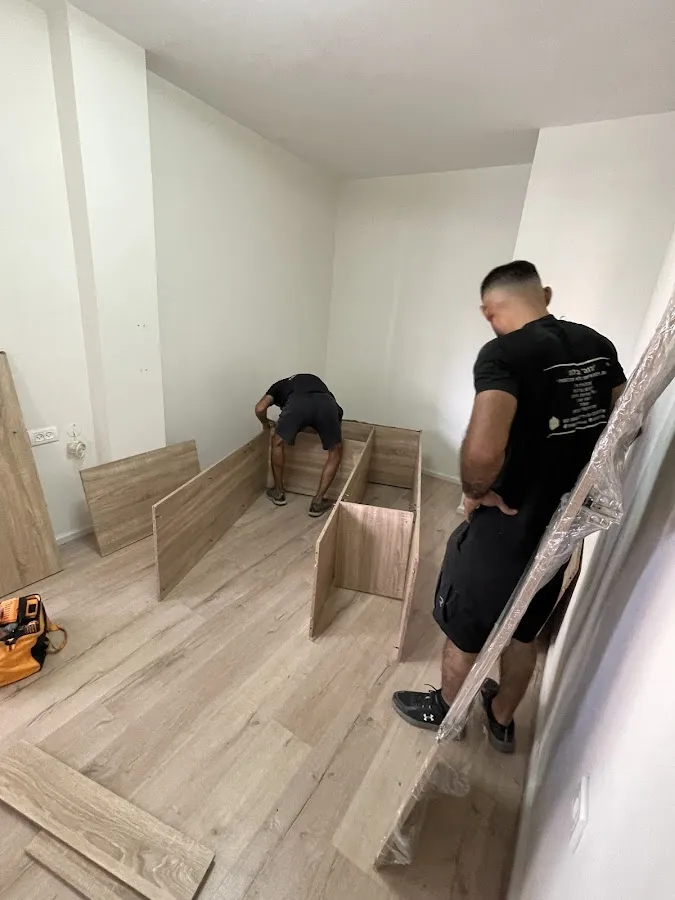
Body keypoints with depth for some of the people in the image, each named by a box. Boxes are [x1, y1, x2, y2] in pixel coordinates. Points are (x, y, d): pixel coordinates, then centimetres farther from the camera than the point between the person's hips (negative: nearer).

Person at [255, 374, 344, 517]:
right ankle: (317, 502, 20)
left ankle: (278, 492, 35)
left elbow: (260, 408, 23)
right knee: (336, 452, 21)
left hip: (297, 402, -2)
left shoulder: (279, 386, 38)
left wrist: (265, 423, 43)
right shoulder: (313, 380, 48)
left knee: (278, 443, 24)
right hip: (327, 403, 2)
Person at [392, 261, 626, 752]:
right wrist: (571, 473, 15)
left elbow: (483, 450, -38)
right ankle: (502, 719, 51)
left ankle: (444, 710, 47)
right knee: (525, 633, 27)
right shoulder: (599, 345, 1)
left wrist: (476, 491, -18)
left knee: (464, 633, 19)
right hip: (562, 525, 7)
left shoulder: (504, 353, -23)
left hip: (504, 528, -7)